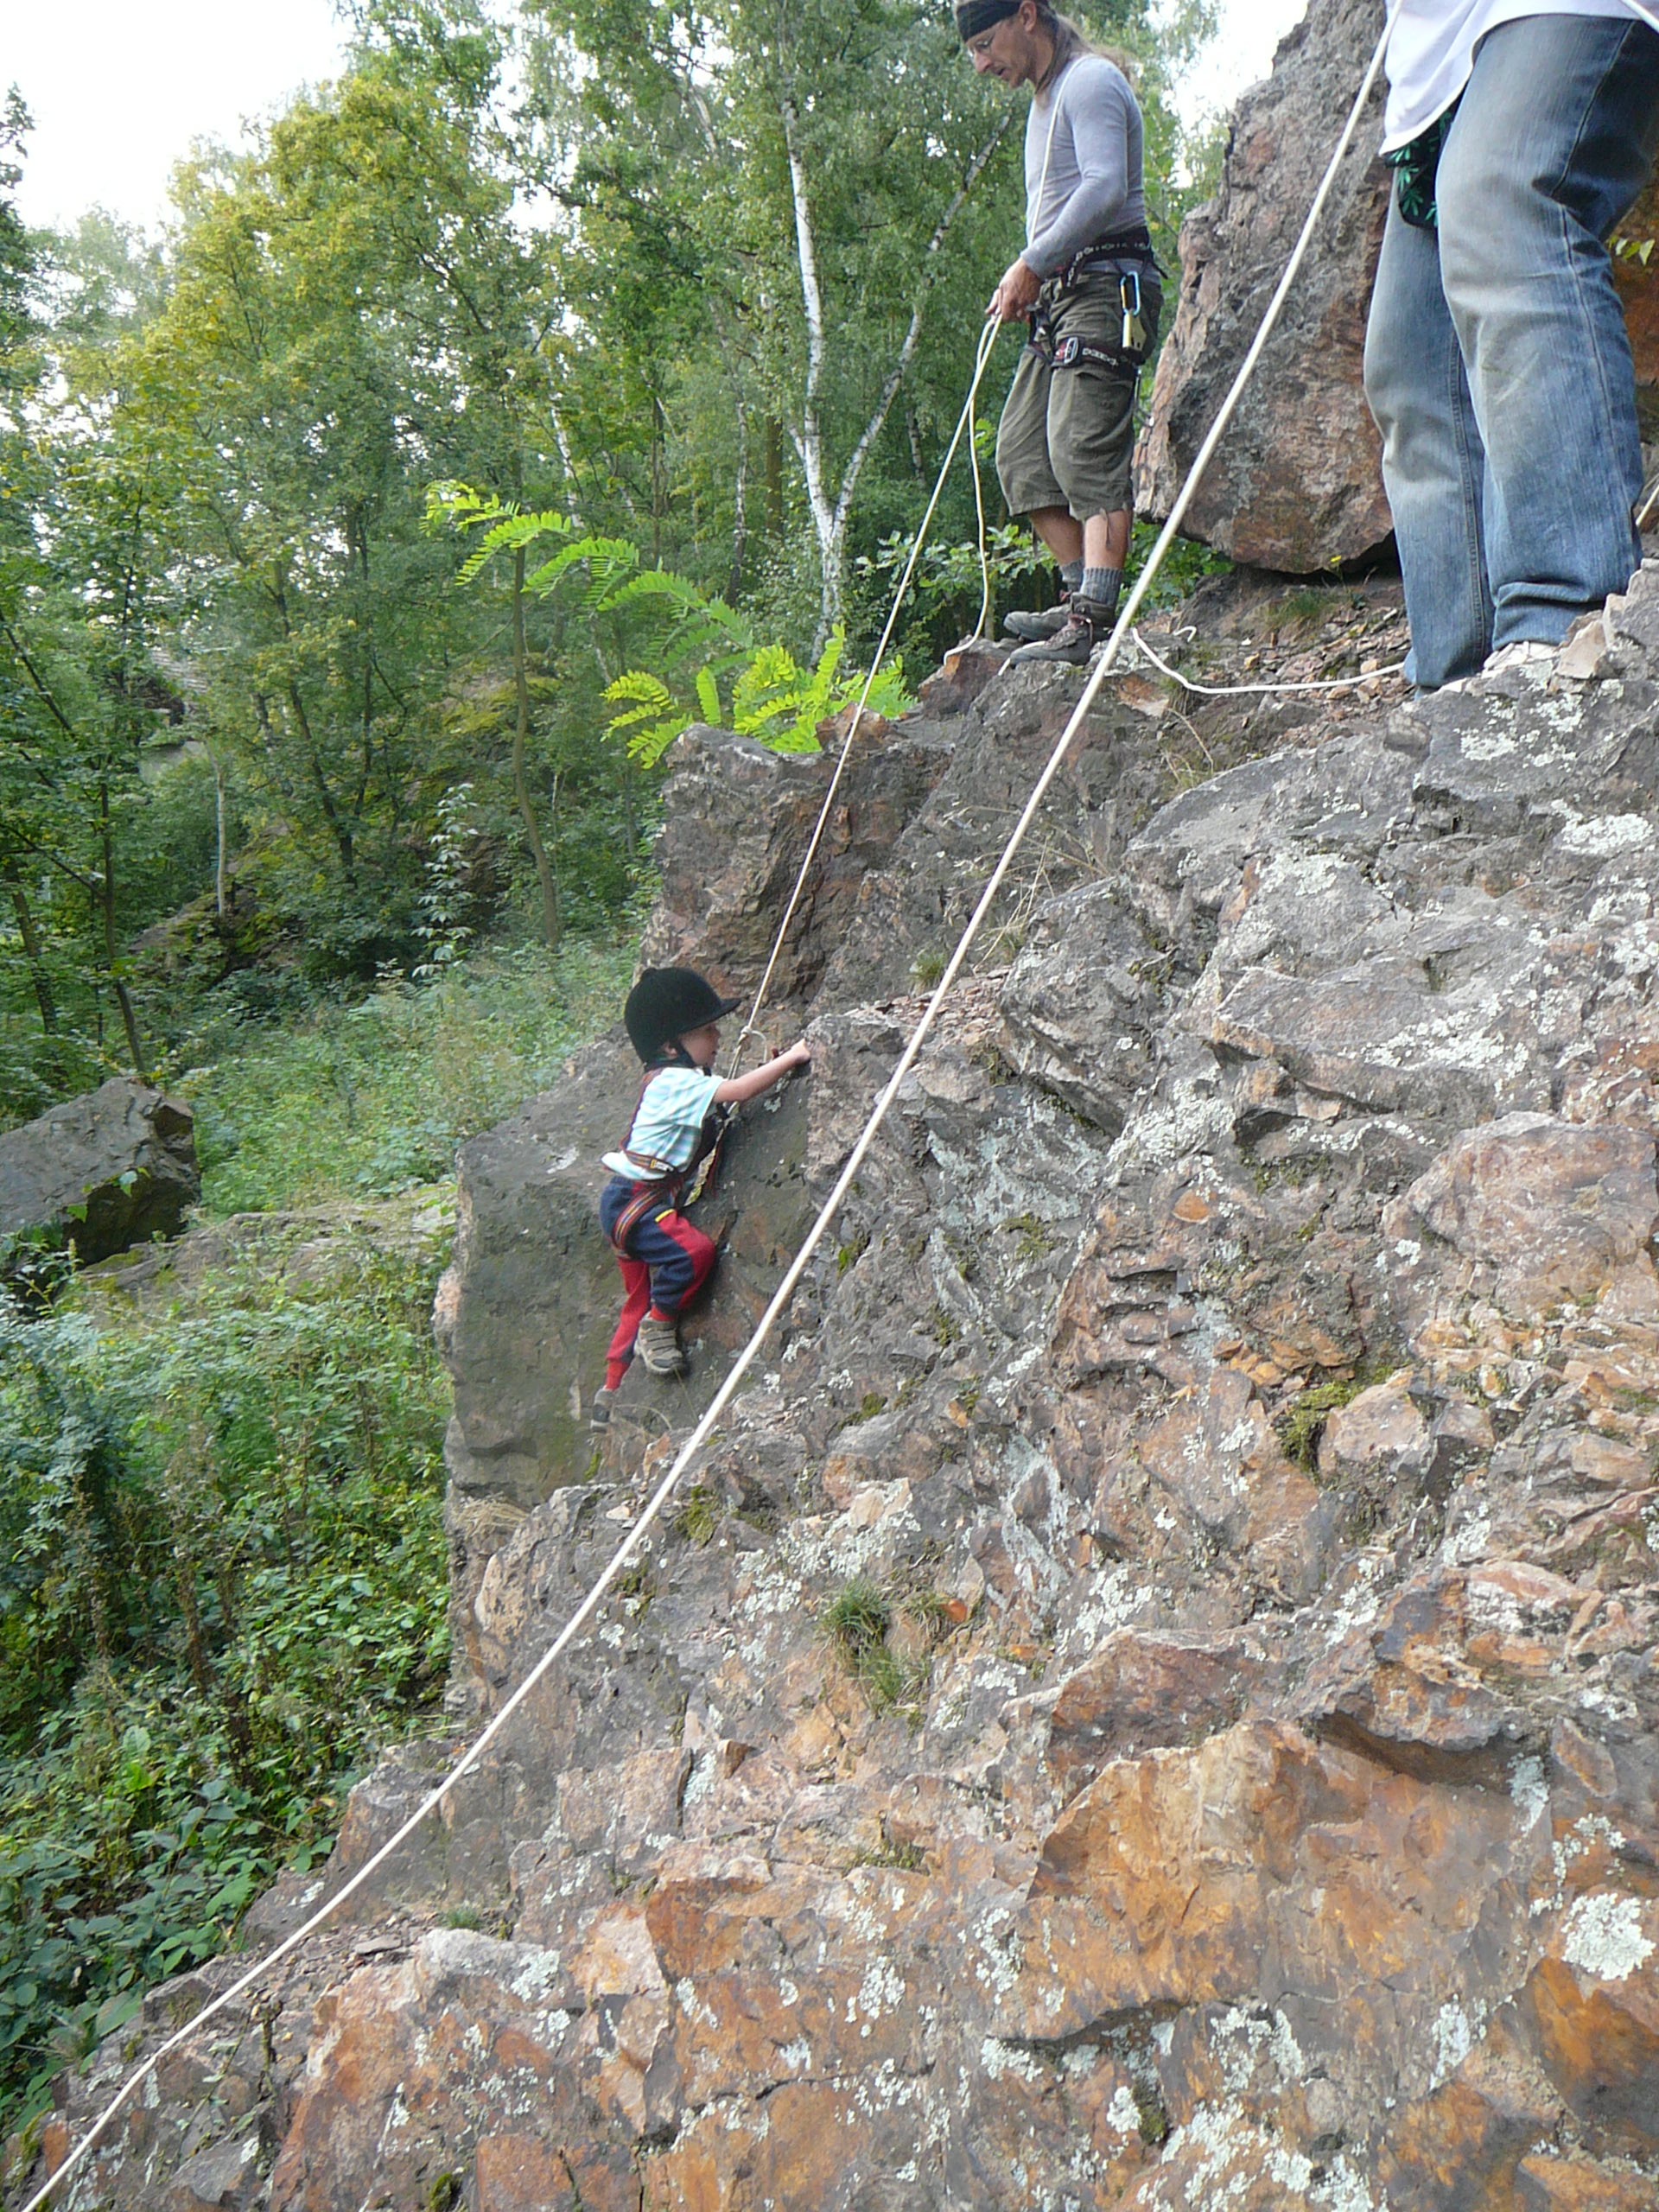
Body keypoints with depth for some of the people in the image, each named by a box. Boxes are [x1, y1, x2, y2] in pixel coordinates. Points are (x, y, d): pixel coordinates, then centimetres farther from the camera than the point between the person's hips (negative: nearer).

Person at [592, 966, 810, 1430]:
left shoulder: (685, 1079, 11)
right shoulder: (674, 1082, -19)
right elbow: (737, 1091, -29)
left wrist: (772, 1066, -4)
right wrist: (789, 1059, -22)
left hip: (646, 1202, 10)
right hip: (632, 1200, -10)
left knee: (640, 1297, 15)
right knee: (693, 1251, -28)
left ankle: (611, 1393, 25)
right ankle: (658, 1328, -7)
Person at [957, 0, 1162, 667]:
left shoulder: (1090, 81, -4)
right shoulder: (1044, 101, 26)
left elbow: (1106, 188, -19)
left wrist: (1031, 264, -21)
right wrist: (1027, 285, 9)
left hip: (1106, 283, -10)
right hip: (1060, 293, 10)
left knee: (1085, 448, -20)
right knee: (1021, 448, 5)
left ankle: (1092, 621, -26)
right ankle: (1081, 595, 8)